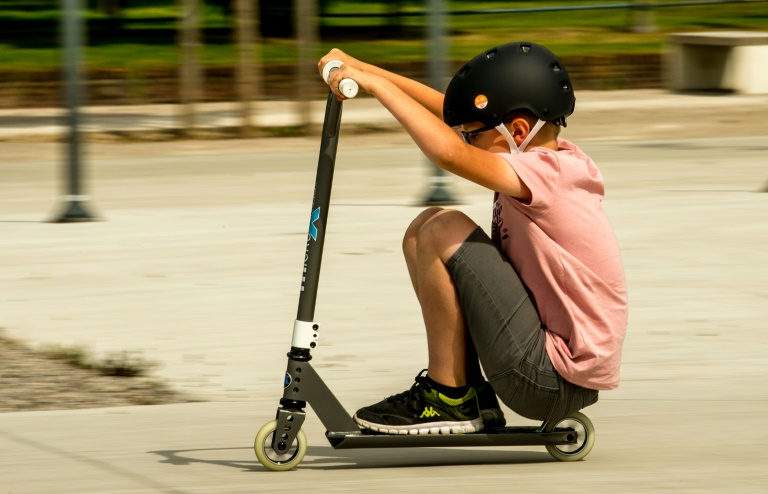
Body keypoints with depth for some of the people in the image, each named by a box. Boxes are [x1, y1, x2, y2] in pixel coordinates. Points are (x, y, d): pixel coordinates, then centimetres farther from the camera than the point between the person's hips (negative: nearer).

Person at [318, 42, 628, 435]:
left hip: (553, 383, -10)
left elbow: (449, 152, -34)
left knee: (444, 231, -16)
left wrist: (375, 83, -25)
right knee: (424, 228, 12)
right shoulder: (550, 158, 6)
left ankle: (448, 399, -6)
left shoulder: (547, 174, -20)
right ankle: (475, 398, 11)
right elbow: (445, 110, 11)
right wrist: (359, 68, 5)